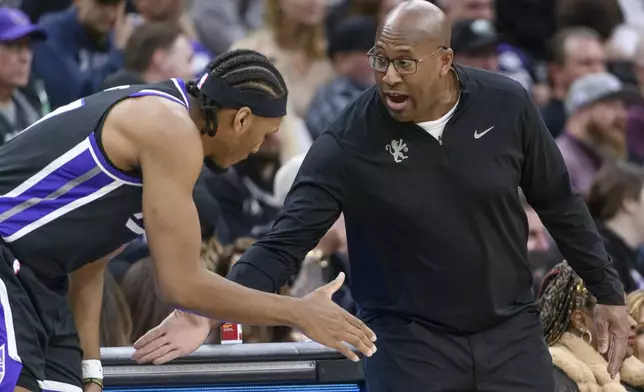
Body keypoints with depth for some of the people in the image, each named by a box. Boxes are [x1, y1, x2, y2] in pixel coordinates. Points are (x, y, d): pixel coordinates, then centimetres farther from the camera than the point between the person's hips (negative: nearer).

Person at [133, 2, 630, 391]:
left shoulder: (507, 106, -9)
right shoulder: (349, 142, -15)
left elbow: (560, 204, 6)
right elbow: (284, 243, -15)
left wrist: (607, 290, 10)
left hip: (511, 333, 2)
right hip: (410, 342, -2)